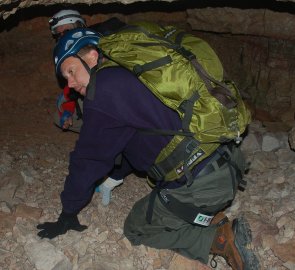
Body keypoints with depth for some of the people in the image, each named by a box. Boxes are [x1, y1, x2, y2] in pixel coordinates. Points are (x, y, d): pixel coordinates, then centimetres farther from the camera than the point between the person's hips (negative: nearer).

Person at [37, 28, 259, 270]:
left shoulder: (104, 89, -12)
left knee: (136, 228, 11)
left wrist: (68, 214, 9)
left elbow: (88, 159, -4)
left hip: (200, 185, -9)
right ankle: (215, 222, 12)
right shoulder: (132, 74, 17)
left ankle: (220, 239, -2)